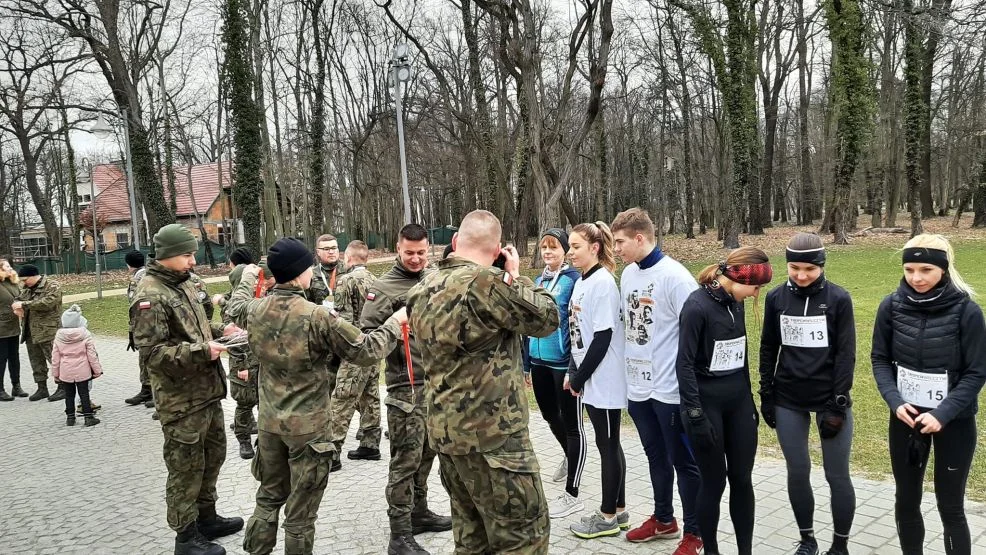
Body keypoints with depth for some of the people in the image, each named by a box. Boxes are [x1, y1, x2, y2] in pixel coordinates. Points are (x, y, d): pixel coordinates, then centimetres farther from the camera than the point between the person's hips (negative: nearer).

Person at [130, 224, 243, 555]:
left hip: (207, 391, 9)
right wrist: (202, 351, -27)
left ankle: (207, 518, 38)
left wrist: (219, 331, 4)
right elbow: (152, 351, -23)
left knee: (213, 455, 21)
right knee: (186, 466, 3)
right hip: (181, 399, -9)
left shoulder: (183, 283, 10)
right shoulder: (151, 297, -18)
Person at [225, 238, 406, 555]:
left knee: (269, 495, 24)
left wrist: (248, 278, 37)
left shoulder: (256, 310, -5)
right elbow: (365, 351, -16)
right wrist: (395, 323, -3)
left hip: (269, 422, 6)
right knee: (301, 510, 9)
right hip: (308, 427, -6)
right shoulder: (318, 317, -23)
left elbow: (234, 309, 21)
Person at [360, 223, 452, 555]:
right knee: (406, 459, -1)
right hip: (406, 386, -6)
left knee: (426, 454, 17)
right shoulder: (384, 288, -8)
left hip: (437, 380, 6)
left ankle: (419, 512, 33)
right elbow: (366, 333, -11)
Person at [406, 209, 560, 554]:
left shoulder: (422, 290, 8)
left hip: (446, 432, 9)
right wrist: (516, 276, 6)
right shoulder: (485, 281, -17)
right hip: (493, 435, -8)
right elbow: (546, 318, -7)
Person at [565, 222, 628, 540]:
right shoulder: (581, 283, 10)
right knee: (609, 444, 16)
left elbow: (602, 338, -19)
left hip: (605, 380, -9)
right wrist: (573, 373, 8)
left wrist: (579, 379, -14)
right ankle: (617, 509, 28)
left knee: (608, 445, 3)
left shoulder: (603, 282, -16)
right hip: (591, 379, 9)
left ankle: (608, 516, 16)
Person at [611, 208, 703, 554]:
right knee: (655, 457, 20)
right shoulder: (627, 275, 7)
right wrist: (630, 372, 15)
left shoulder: (674, 276, -16)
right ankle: (663, 519, 37)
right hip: (638, 386, 7)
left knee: (684, 462, 7)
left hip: (670, 388, -7)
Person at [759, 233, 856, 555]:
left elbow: (846, 354, -7)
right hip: (788, 401, 2)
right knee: (797, 472, 9)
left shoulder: (839, 299, -7)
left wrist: (837, 405, -10)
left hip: (830, 400, -2)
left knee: (837, 476, 5)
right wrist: (766, 395, 5)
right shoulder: (776, 298, 0)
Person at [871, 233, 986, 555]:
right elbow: (880, 358, 1)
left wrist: (943, 413, -20)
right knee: (906, 501, 14)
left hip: (955, 421, -2)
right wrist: (894, 400, -14)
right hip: (906, 415, 3)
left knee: (950, 507, 6)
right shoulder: (892, 306, -7)